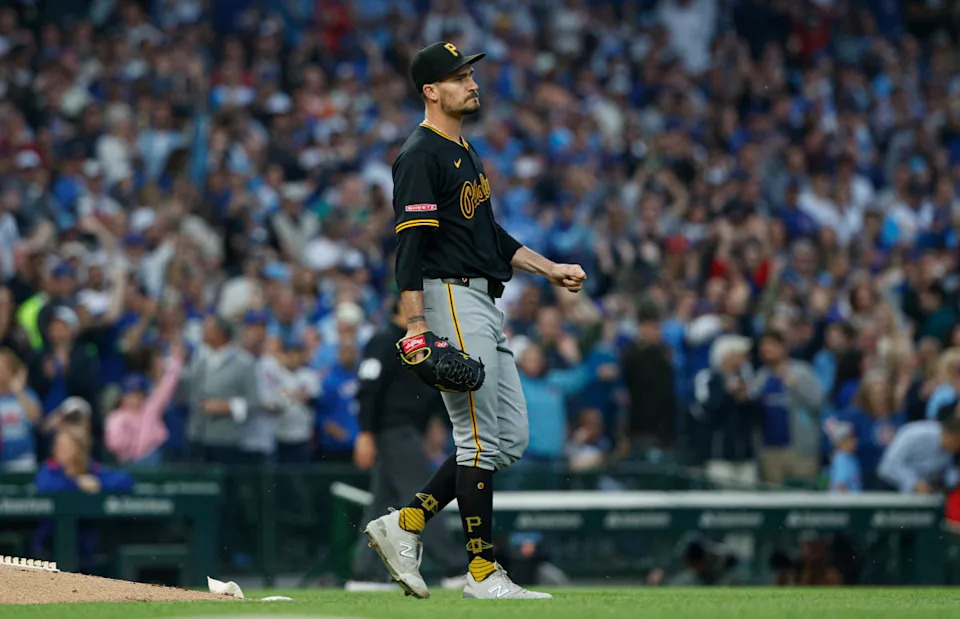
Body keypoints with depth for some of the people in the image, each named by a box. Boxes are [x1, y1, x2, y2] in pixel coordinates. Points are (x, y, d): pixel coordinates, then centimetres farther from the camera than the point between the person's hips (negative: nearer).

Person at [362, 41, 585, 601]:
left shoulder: (466, 152, 20)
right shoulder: (421, 156, -11)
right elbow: (410, 245, -18)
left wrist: (552, 270, 18)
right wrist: (417, 327, -24)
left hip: (486, 305, 10)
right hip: (452, 300, -10)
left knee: (511, 438, 9)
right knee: (482, 439, -8)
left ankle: (404, 525, 11)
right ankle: (482, 571, -1)